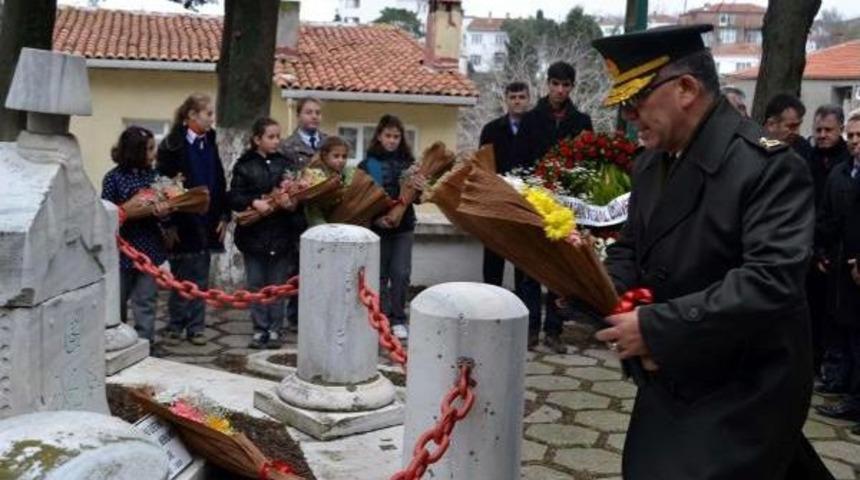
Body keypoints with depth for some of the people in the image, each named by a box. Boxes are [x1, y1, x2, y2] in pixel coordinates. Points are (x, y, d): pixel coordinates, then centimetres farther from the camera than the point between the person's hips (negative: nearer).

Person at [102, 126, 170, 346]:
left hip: (149, 248, 2)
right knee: (117, 301, 12)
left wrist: (164, 210, -15)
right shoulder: (114, 178, -7)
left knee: (145, 301, 5)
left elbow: (164, 204, 7)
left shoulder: (153, 175, 2)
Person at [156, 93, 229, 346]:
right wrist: (169, 225, -14)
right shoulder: (172, 145, -9)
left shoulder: (210, 143, 9)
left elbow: (220, 182, 13)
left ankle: (196, 326, 16)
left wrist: (224, 215, 6)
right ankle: (175, 326, 16)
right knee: (181, 277, 4)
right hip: (183, 223, -5)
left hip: (207, 222, 5)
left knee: (201, 278, 8)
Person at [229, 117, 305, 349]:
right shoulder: (244, 166, 1)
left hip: (281, 234, 1)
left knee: (278, 284, 6)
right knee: (256, 284, 7)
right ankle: (259, 329, 16)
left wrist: (292, 203, -18)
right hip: (253, 233, 0)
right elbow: (234, 197, -4)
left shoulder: (287, 164, 4)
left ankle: (275, 330, 14)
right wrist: (254, 202, -20)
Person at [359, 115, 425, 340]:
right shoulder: (367, 165, -3)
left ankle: (398, 320, 12)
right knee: (380, 275, 6)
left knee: (401, 273, 1)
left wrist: (420, 188, -15)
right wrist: (376, 217, -19)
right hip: (377, 226, -2)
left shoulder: (408, 163, 5)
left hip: (404, 226, 2)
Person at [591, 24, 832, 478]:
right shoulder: (650, 163, 6)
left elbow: (771, 281, -29)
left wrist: (657, 326, -29)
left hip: (740, 397, -7)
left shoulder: (768, 166, -19)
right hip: (672, 382, 7)